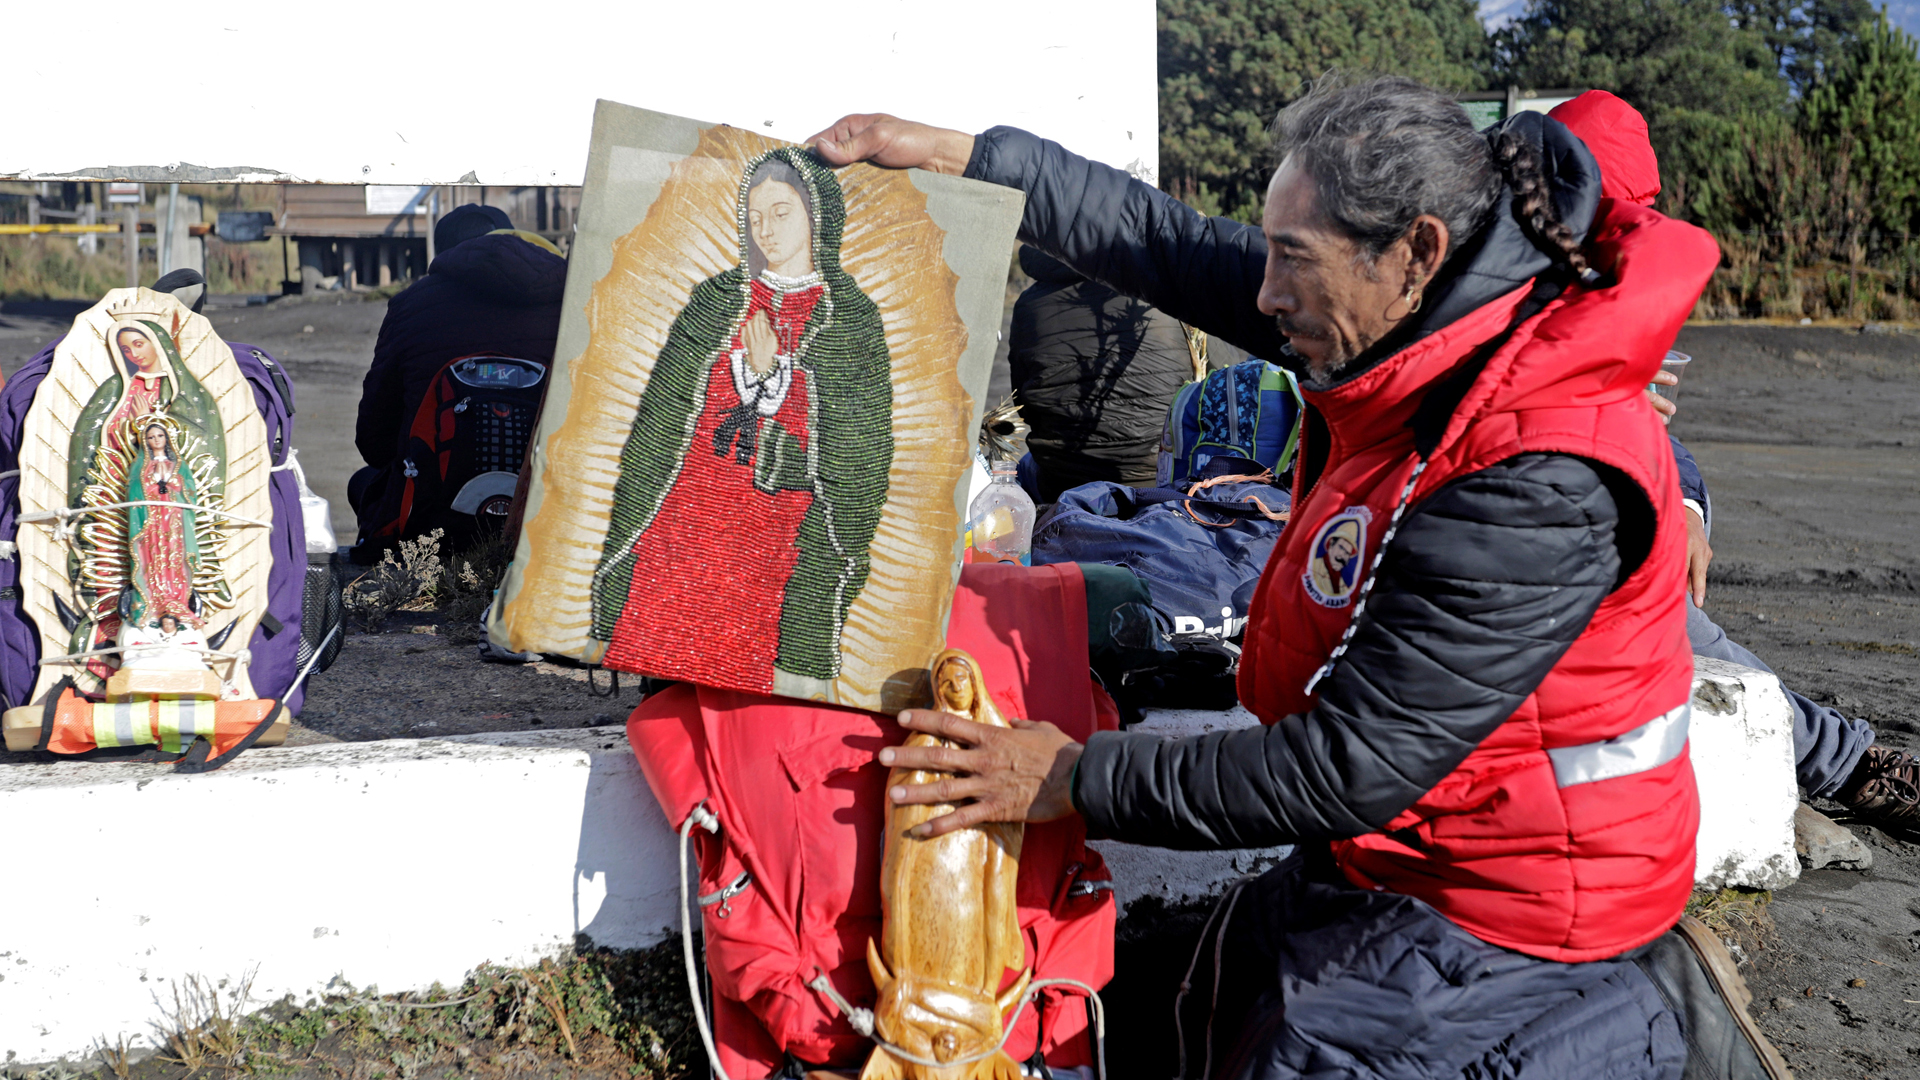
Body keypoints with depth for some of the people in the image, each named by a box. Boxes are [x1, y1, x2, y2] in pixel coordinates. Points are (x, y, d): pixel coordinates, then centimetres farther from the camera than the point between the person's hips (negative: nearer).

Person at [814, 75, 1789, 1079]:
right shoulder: (1434, 321, -6)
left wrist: (1076, 779, -20)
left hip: (1502, 911, -8)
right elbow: (1176, 247, 4)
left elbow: (1354, 768, -28)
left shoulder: (1541, 486, -31)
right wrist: (954, 154, 4)